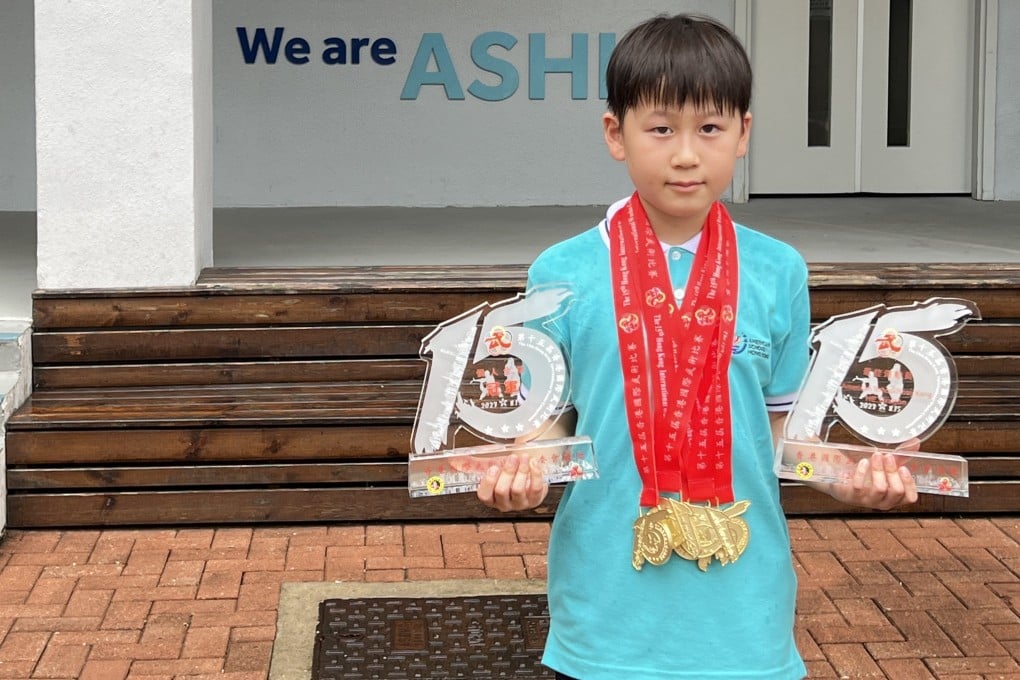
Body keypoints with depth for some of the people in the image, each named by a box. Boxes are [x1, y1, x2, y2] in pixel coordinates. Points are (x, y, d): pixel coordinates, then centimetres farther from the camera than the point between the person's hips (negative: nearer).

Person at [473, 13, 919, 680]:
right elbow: (547, 421, 3)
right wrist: (520, 473, -17)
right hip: (607, 607, -1)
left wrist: (850, 477, -10)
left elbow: (781, 423, 7)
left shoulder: (778, 273, 0)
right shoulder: (563, 274, -4)